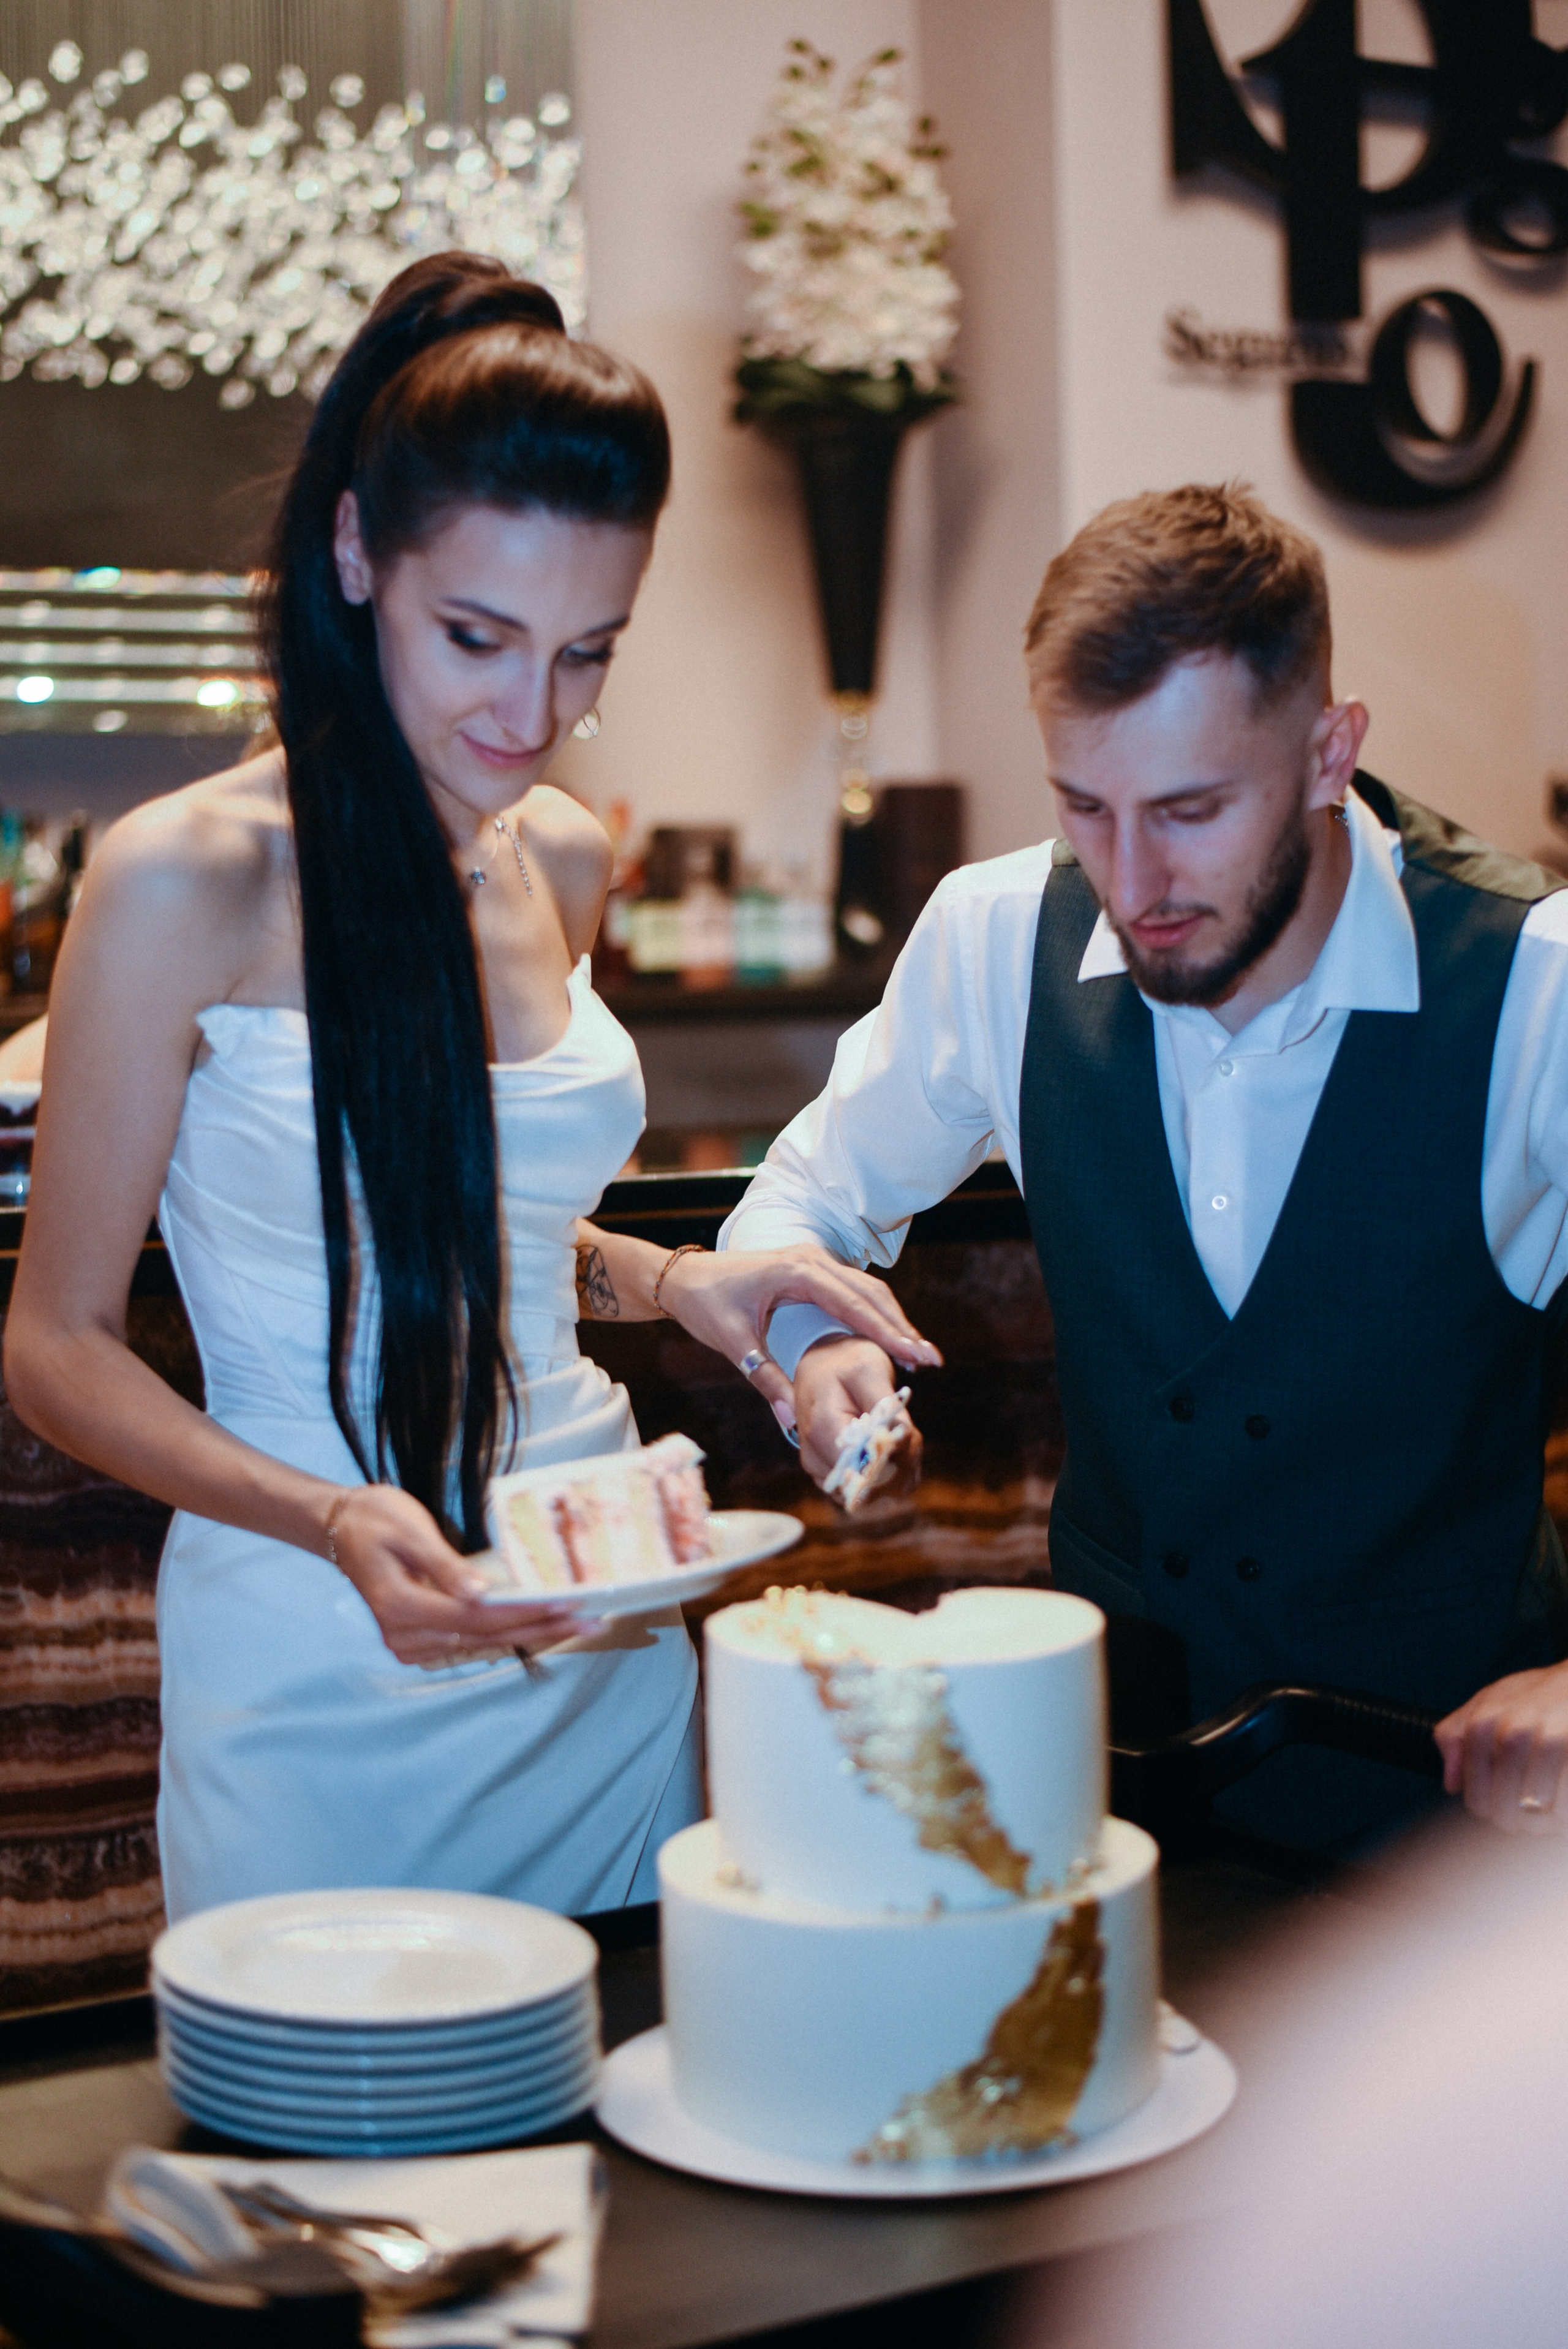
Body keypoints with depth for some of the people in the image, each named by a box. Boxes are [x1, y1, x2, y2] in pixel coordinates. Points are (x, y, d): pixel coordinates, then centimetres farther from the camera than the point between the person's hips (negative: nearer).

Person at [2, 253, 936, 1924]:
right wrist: (336, 1520, -24)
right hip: (319, 1687, -6)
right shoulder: (186, 882, -13)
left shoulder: (565, 863, 6)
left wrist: (675, 1282, 2)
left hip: (613, 1659, 6)